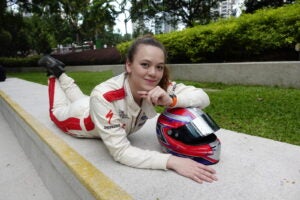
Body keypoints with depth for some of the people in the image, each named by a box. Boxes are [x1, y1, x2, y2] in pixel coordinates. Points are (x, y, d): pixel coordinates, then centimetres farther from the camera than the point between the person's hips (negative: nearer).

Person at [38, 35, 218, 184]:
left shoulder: (159, 87, -35)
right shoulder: (104, 96, -47)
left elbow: (204, 98, -32)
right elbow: (120, 151, -45)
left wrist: (171, 100, -51)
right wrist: (171, 161, -56)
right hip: (84, 118, -3)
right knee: (58, 111, 33)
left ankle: (60, 73, 49)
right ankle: (55, 74, 45)